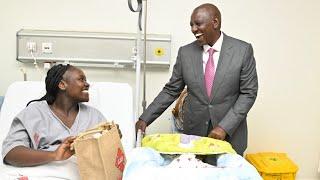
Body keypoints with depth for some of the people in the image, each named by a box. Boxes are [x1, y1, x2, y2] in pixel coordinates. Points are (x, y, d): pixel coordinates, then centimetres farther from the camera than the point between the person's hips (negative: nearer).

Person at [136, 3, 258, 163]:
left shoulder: (243, 50, -6)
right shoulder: (185, 52, 0)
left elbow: (248, 93, -7)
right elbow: (171, 90, 5)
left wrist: (225, 127, -15)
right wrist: (145, 118, -2)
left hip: (230, 134, -1)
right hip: (194, 133, 2)